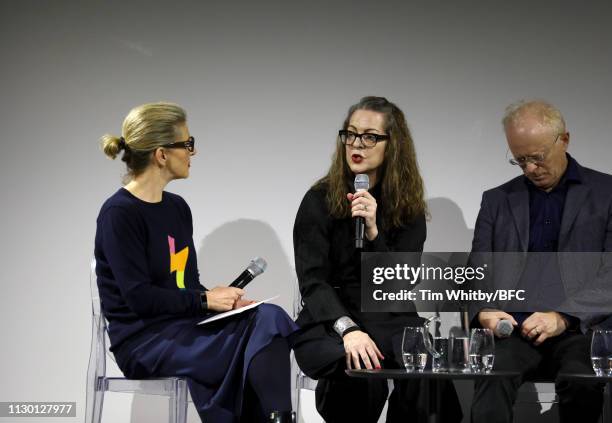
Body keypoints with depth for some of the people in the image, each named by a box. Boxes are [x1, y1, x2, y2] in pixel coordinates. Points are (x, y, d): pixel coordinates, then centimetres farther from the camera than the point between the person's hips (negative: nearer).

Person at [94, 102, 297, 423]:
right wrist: (206, 300, -11)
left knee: (269, 318, -22)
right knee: (262, 355, -26)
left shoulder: (177, 207, 15)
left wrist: (225, 299, -3)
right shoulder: (118, 214, -11)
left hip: (185, 323, 8)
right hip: (144, 339, -8)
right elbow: (140, 297, -16)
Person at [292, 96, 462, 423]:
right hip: (329, 323, -2)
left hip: (391, 322, 2)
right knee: (363, 371, -36)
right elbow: (313, 282, -8)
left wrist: (373, 233, -18)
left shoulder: (409, 207, 7)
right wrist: (348, 329, -26)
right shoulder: (320, 200, 0)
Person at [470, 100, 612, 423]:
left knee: (581, 383, -35)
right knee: (492, 377, -34)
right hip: (513, 329, 2)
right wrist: (483, 311, -7)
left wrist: (563, 317, -13)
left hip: (579, 327, -1)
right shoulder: (497, 200, 20)